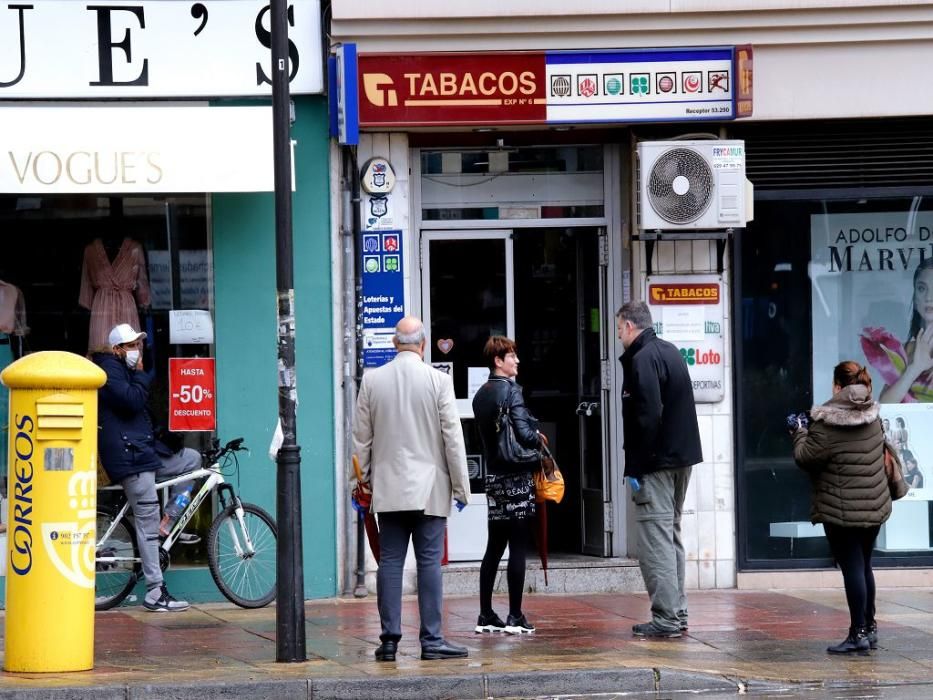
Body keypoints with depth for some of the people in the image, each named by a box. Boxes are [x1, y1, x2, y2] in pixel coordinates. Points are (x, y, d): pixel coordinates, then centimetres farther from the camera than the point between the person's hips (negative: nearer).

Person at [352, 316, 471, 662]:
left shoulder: (372, 380, 2)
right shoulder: (438, 381, -6)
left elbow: (361, 438, 7)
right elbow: (452, 438, -4)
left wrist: (361, 480, 18)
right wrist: (461, 486, 3)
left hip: (388, 488, 3)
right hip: (429, 489, -3)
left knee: (390, 562, 4)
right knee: (429, 562, -1)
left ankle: (389, 639, 3)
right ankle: (431, 640, -1)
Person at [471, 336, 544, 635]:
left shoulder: (481, 395, 11)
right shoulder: (511, 390, -13)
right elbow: (524, 434, -22)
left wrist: (533, 437, 12)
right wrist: (539, 441, 0)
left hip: (494, 474, 8)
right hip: (516, 475, -8)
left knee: (494, 546, 12)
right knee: (518, 546, -3)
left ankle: (486, 616, 14)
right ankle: (515, 617, -2)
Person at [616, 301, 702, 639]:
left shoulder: (642, 359, -15)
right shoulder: (670, 352, 14)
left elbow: (647, 416, -22)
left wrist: (635, 467, -17)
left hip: (657, 462, -10)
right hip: (682, 457, 10)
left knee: (655, 538, -7)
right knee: (671, 535, 16)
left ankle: (666, 618, -8)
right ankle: (677, 614, 19)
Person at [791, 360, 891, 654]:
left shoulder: (827, 423, -17)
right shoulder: (873, 417, 5)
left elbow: (806, 458, -13)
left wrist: (800, 434, 6)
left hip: (842, 510, -7)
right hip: (875, 506, 7)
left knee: (852, 567, -4)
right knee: (864, 564, 18)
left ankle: (858, 633, -4)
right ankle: (870, 627, 23)